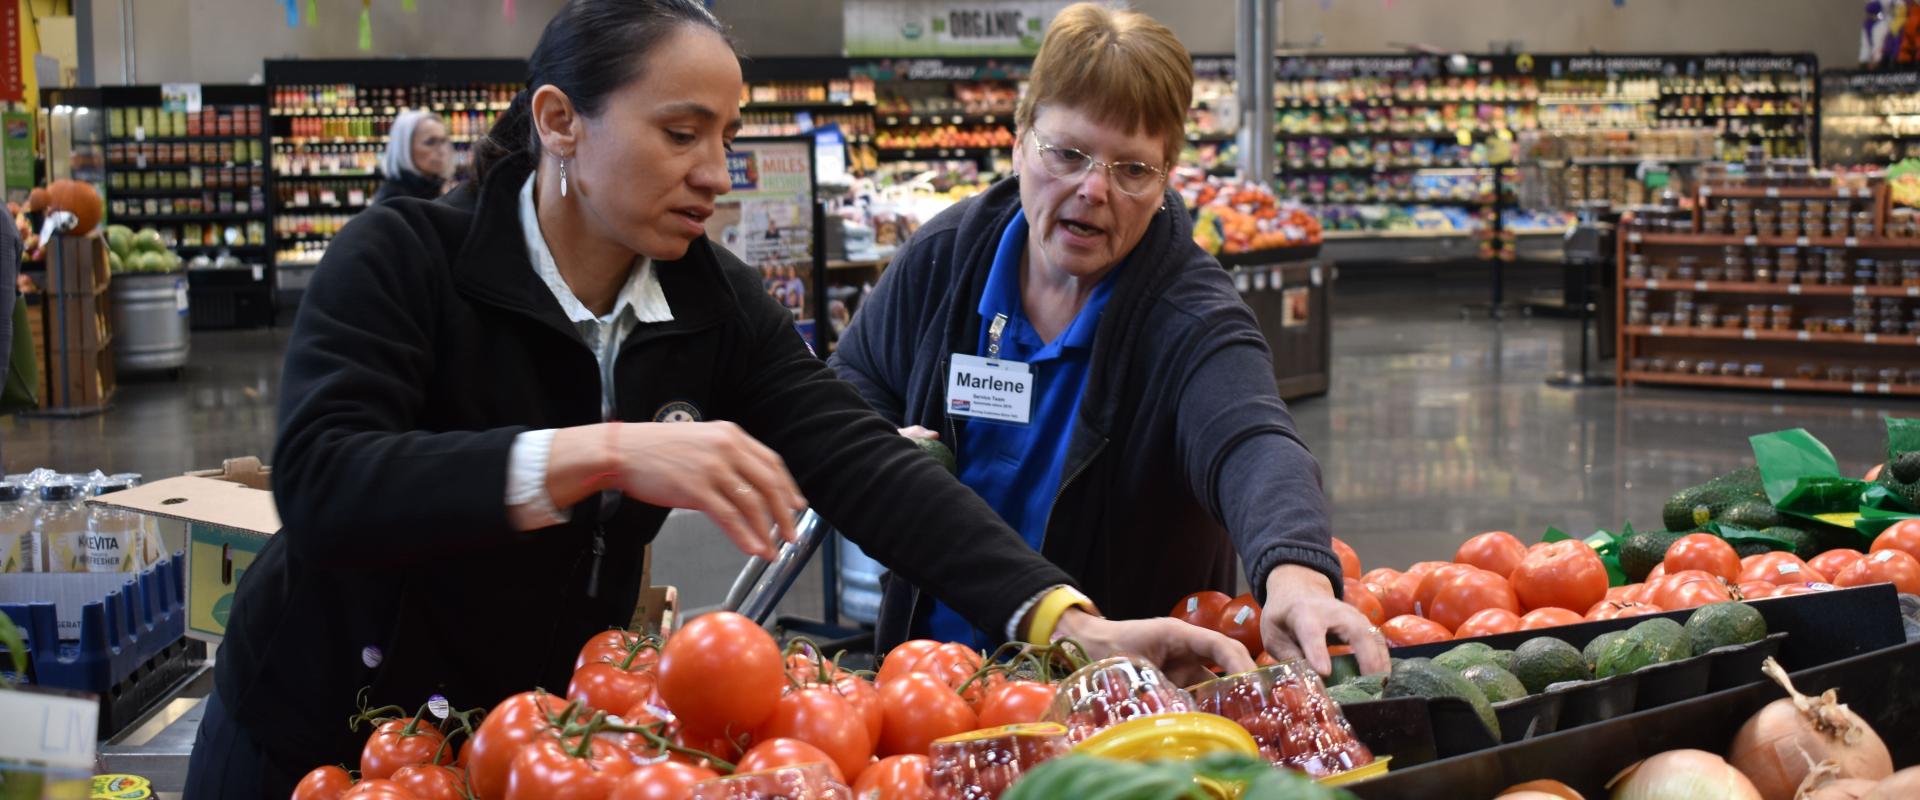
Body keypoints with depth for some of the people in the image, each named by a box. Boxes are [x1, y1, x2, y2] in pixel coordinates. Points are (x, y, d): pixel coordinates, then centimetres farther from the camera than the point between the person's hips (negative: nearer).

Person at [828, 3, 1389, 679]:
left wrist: (1297, 571, -58)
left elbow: (1251, 446, -36)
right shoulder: (946, 255, -2)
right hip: (929, 644, 2)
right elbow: (848, 383, 14)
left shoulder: (1191, 319, -16)